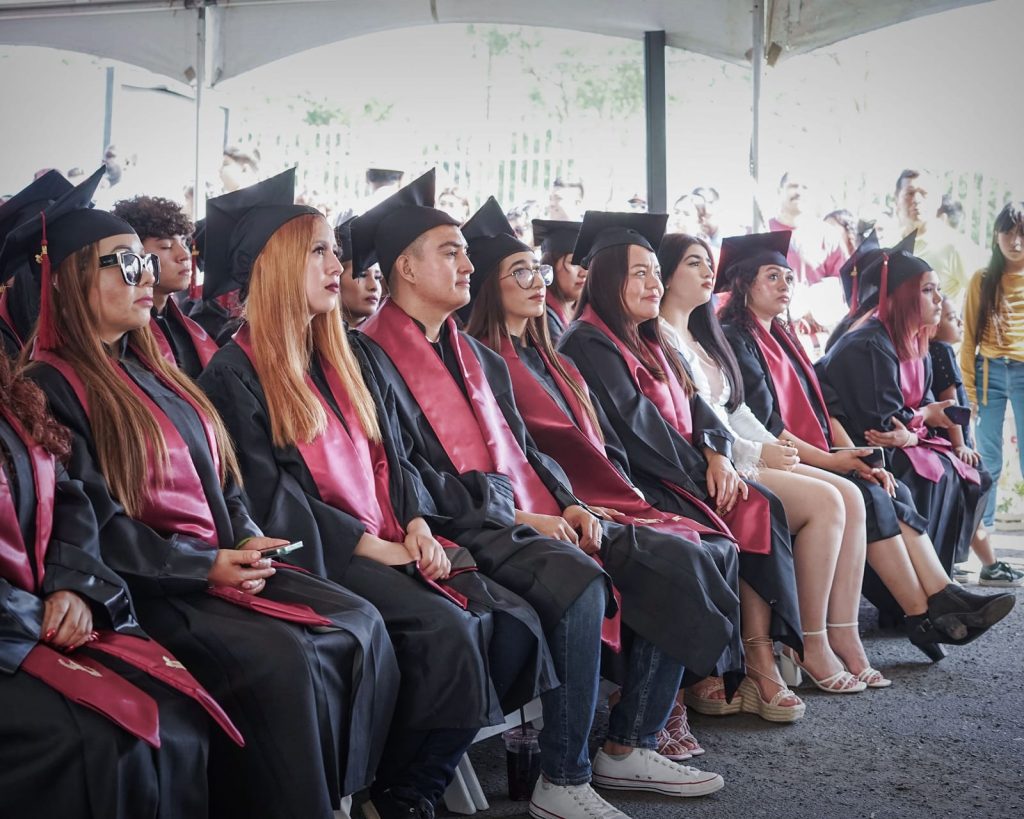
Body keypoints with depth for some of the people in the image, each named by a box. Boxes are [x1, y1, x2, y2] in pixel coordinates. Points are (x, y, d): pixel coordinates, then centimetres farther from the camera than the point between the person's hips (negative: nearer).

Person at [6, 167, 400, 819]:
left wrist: (247, 538, 1)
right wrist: (205, 565, -15)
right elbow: (94, 523, -14)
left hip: (221, 559, 8)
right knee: (281, 658, -29)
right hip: (145, 586, -8)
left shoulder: (151, 369, 19)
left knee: (360, 625, -11)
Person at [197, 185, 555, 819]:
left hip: (391, 539, 7)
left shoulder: (339, 357, 20)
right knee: (446, 632, -29)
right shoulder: (237, 373, -3)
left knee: (515, 622, -15)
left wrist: (415, 524, 0)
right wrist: (368, 545, -13)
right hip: (321, 552, -7)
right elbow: (268, 489, -11)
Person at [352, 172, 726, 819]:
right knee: (580, 584, -34)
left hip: (534, 517, 8)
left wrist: (566, 503, 3)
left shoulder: (476, 355, 23)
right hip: (466, 530, -8)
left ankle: (629, 748, -1)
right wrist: (515, 517, -14)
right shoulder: (375, 354, -4)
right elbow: (409, 472, -12)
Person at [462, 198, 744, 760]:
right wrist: (572, 510, -18)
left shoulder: (546, 357, 23)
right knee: (675, 559, -27)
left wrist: (629, 496, 6)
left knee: (718, 550, -11)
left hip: (603, 500, 9)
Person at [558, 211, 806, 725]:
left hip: (682, 475, 8)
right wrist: (698, 470, -13)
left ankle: (761, 661, -18)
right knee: (712, 540, -28)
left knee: (759, 510, -14)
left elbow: (693, 405, 12)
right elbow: (633, 422, -16)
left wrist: (715, 453, -8)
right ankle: (708, 679, -16)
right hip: (631, 484, -8)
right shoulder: (588, 344, -8)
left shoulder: (650, 342, 20)